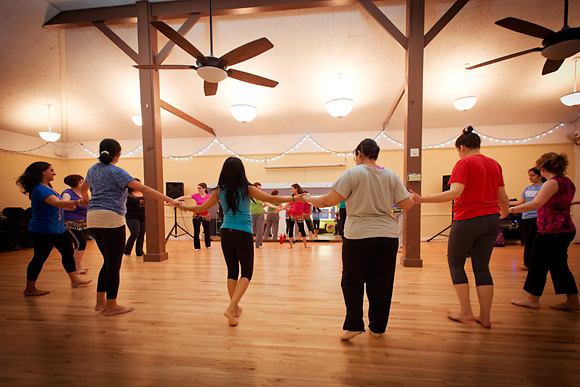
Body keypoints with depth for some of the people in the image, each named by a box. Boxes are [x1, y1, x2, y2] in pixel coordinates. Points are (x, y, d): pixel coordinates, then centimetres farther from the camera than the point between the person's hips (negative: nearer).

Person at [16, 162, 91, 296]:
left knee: (68, 252, 11)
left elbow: (56, 205, 21)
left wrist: (67, 205, 4)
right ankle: (30, 289, 18)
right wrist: (77, 202, -49)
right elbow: (57, 203, -36)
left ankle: (75, 280, 19)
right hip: (43, 230, -10)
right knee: (40, 258, 2)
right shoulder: (40, 188, -19)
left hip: (57, 228, 10)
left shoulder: (47, 187, 13)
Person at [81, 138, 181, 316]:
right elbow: (143, 189, -18)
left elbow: (84, 188, 33)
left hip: (93, 219, 8)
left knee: (108, 261, 19)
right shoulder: (116, 172, -9)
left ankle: (100, 302, 26)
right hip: (111, 218, -8)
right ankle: (111, 306, 13)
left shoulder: (93, 169, 15)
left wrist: (85, 198, 56)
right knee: (114, 263, 2)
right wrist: (170, 200, -20)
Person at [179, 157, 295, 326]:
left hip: (226, 234, 4)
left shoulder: (219, 191, 2)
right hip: (243, 234, -4)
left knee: (232, 271, 18)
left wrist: (184, 207, 28)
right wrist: (293, 198, -2)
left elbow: (201, 208, 9)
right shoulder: (247, 189, -8)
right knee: (246, 273, 9)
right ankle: (231, 308, -4)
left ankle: (235, 307, 29)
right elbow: (271, 199, -9)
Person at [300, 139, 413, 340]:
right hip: (387, 236, 5)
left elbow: (329, 201, -11)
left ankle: (354, 325, 11)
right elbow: (407, 205, 6)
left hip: (358, 236, -4)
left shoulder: (353, 173, -6)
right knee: (381, 284, 14)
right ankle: (378, 328, 26)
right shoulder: (391, 175, 7)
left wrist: (309, 199, 6)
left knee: (352, 281, 11)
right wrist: (414, 198, 28)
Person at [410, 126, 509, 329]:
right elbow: (503, 198, 17)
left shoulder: (464, 163, -9)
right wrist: (504, 213, 36)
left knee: (455, 263, 10)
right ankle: (485, 316, 19)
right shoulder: (494, 164, 13)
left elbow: (455, 192, -23)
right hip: (491, 220, 7)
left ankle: (466, 312, 14)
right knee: (482, 267, 14)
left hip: (467, 219, -7)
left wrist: (422, 199, -25)